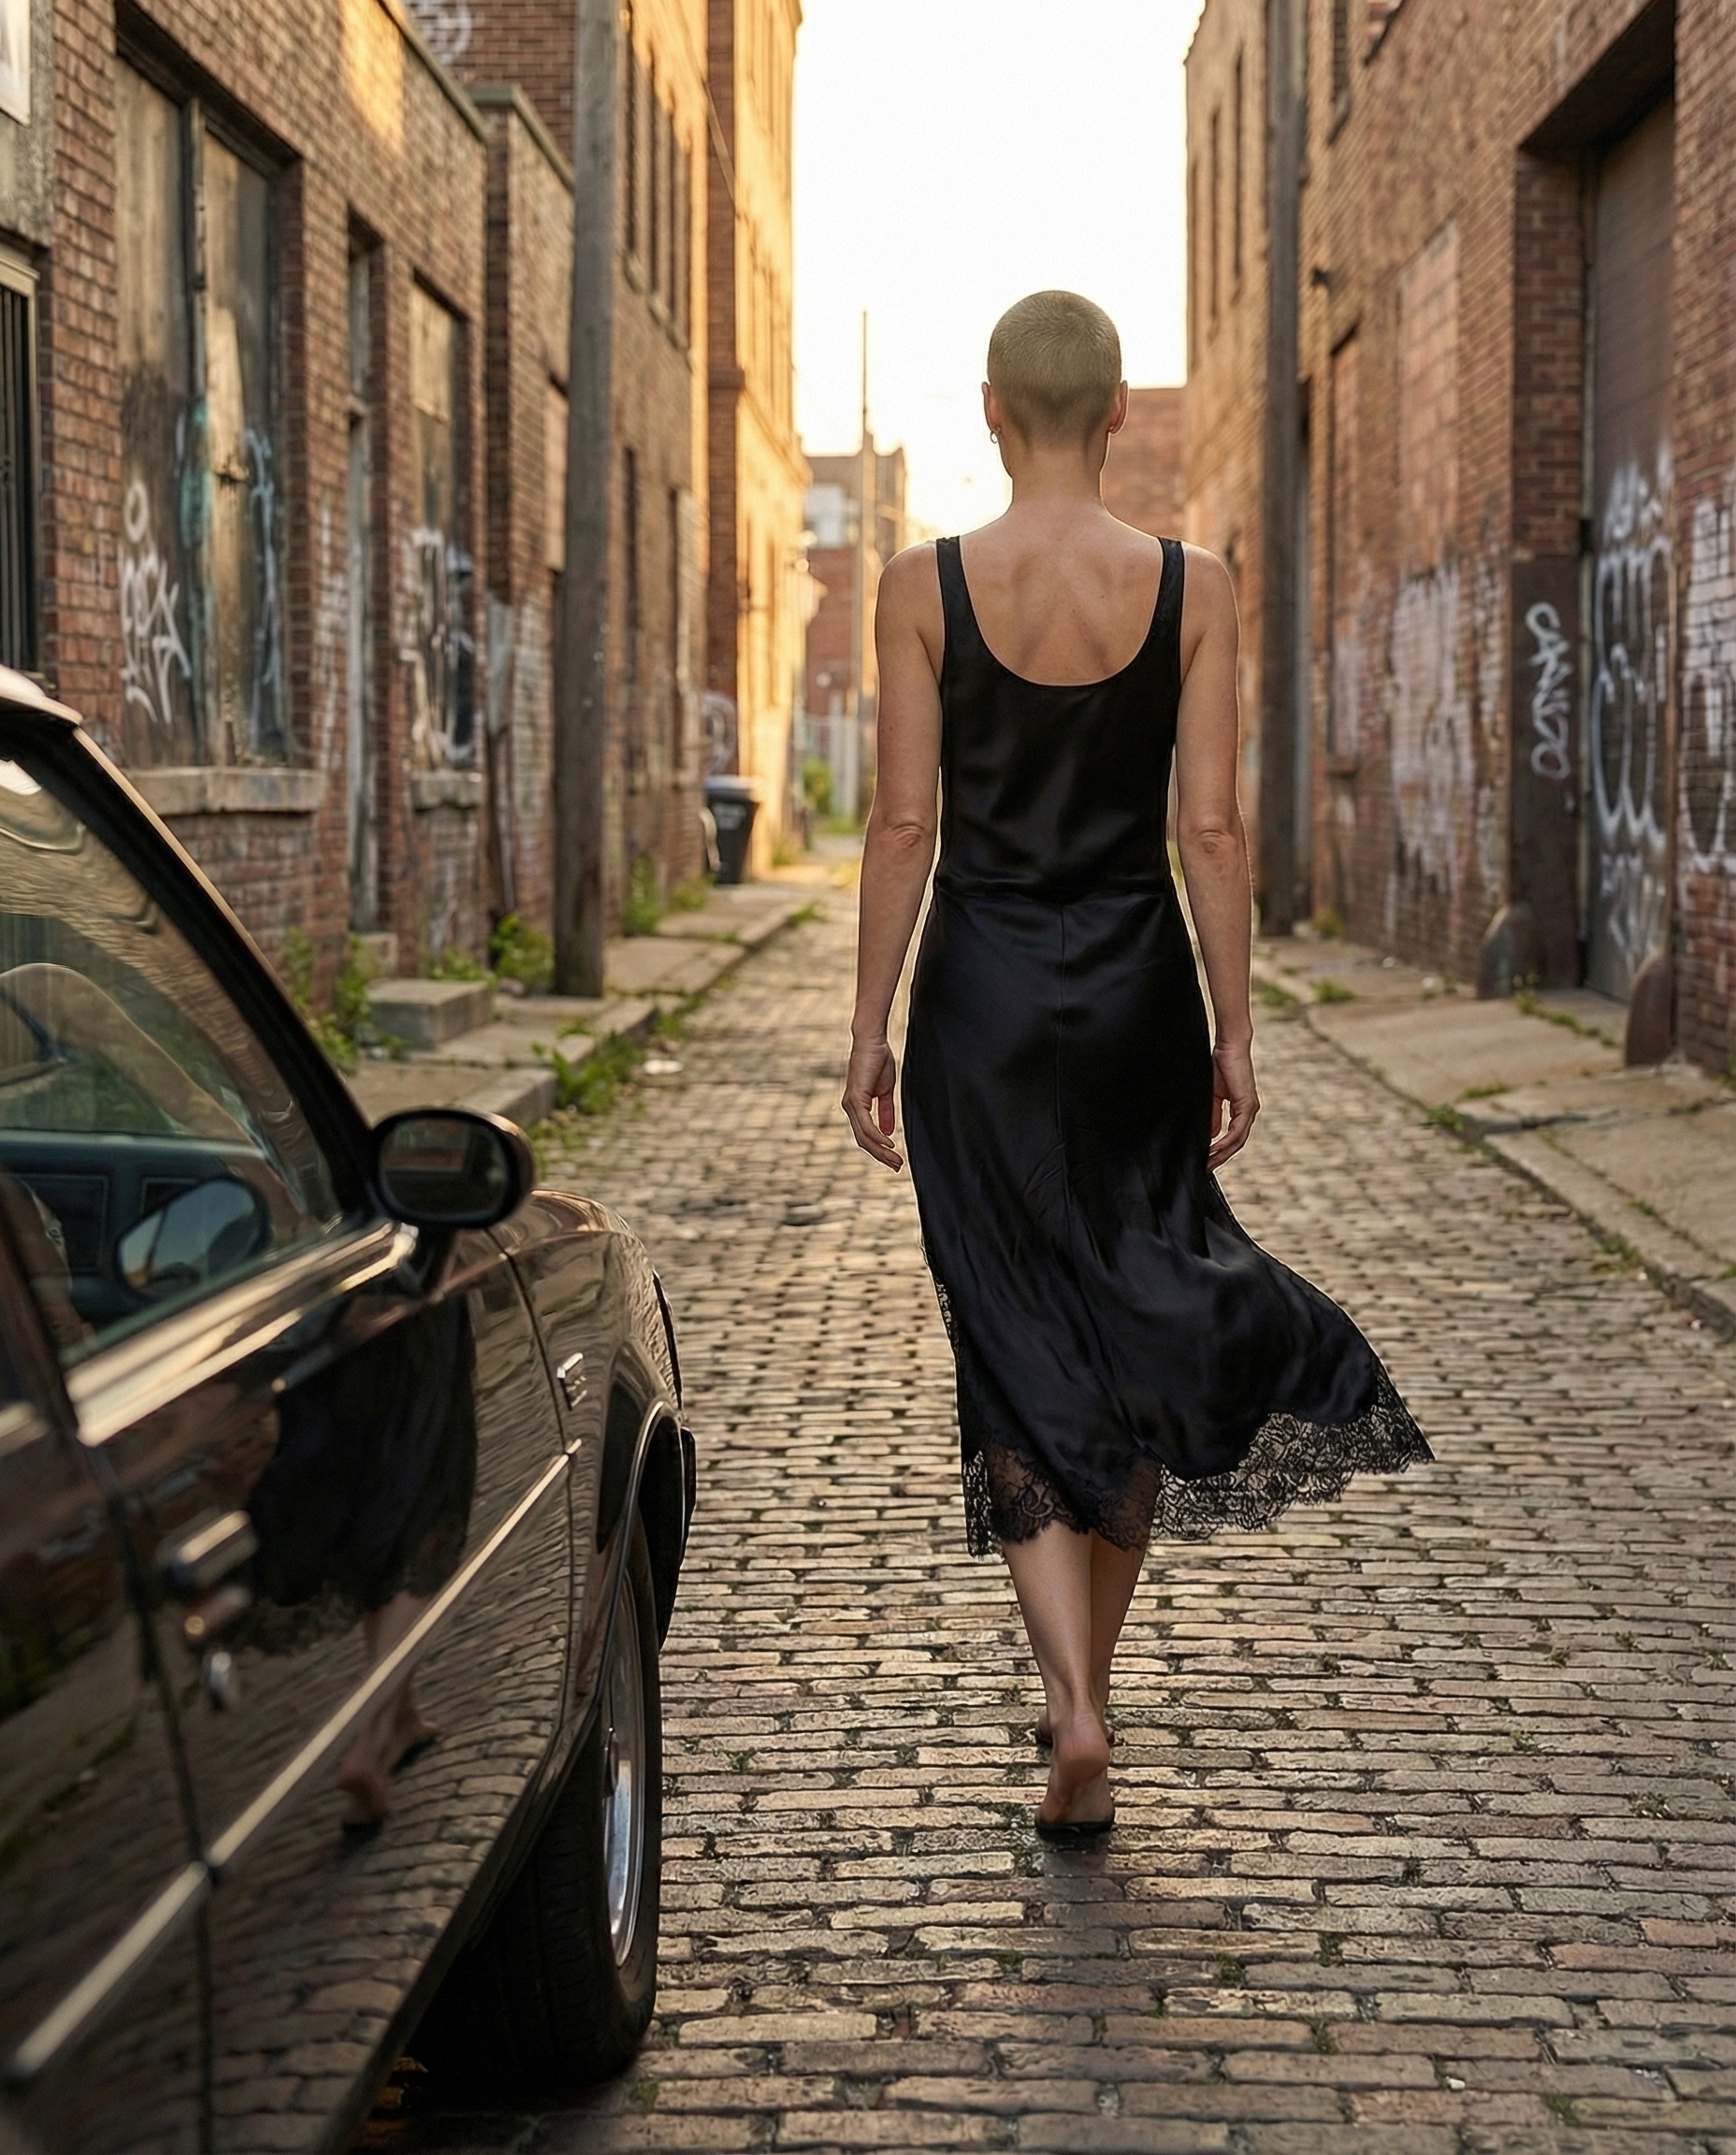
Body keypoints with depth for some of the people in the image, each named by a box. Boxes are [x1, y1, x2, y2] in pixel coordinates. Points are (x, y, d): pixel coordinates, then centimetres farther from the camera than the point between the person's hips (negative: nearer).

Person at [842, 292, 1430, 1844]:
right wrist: (1235, 1036, 2)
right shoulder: (1191, 589, -4)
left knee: (1020, 1362, 5)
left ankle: (1075, 1704, -9)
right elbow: (1213, 832, -4)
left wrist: (870, 1032, 1)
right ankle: (1086, 1675, 27)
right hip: (1137, 993, 1)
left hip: (982, 999, -1)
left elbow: (904, 824, -5)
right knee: (1135, 1332, 17)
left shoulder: (926, 586, -6)